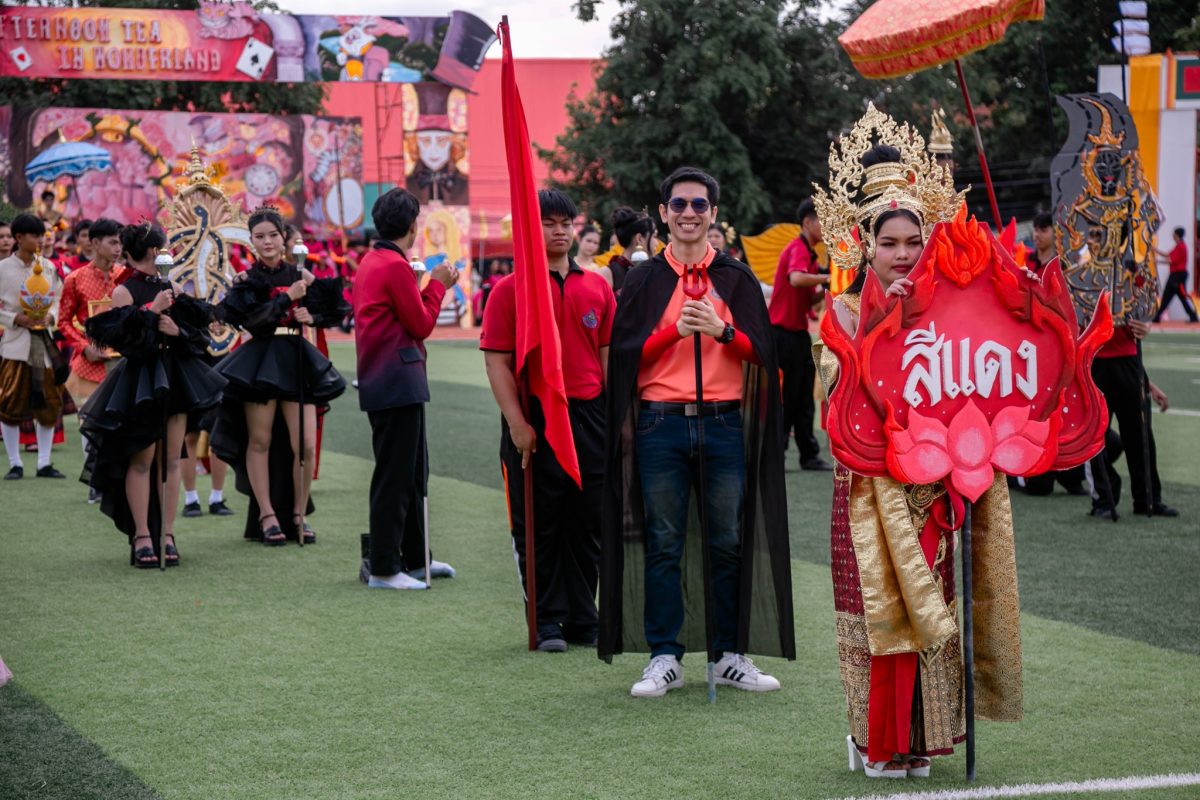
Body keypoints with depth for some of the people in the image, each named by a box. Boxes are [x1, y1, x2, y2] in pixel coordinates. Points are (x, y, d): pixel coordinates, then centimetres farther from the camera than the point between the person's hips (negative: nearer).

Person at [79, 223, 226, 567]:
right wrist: (151, 310, -18)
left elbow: (197, 332, 10)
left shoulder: (173, 289, 12)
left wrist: (177, 331, -9)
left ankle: (166, 534, 8)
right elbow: (122, 338, -16)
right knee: (141, 460, -5)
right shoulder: (124, 292, -3)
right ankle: (142, 535, 0)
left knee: (170, 459, 4)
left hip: (175, 377, 5)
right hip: (140, 380, -5)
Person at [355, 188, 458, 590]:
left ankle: (416, 557, 26)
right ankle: (383, 568, -2)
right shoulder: (395, 266, -16)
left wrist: (431, 285, 15)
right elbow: (422, 324, -11)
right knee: (395, 476, -6)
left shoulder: (370, 262, 14)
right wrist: (437, 284, 0)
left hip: (386, 384, 10)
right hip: (398, 383, -10)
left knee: (414, 470, 18)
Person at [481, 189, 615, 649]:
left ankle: (583, 620, 18)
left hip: (589, 417, 4)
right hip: (534, 422, -4)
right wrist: (516, 423, -14)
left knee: (588, 524, 8)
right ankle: (547, 623, 12)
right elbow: (497, 360, -7)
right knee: (539, 527, 3)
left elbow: (608, 354, 11)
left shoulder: (597, 288, 9)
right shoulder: (510, 289, -3)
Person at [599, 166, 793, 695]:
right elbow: (626, 352, 1)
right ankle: (665, 658, 8)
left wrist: (722, 330, -14)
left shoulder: (737, 279, 9)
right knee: (663, 545, 2)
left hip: (724, 424, 1)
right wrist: (675, 329, -13)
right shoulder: (643, 280, 8)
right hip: (659, 424, 0)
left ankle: (731, 656, 13)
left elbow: (762, 351, 3)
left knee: (728, 543, 4)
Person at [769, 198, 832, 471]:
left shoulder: (809, 252, 17)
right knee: (786, 397, -5)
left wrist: (826, 288, 2)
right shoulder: (798, 249, -13)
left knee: (803, 399, 11)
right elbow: (796, 278, -36)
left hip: (798, 332, 10)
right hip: (785, 333, -10)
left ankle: (809, 455, 15)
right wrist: (825, 278, -24)